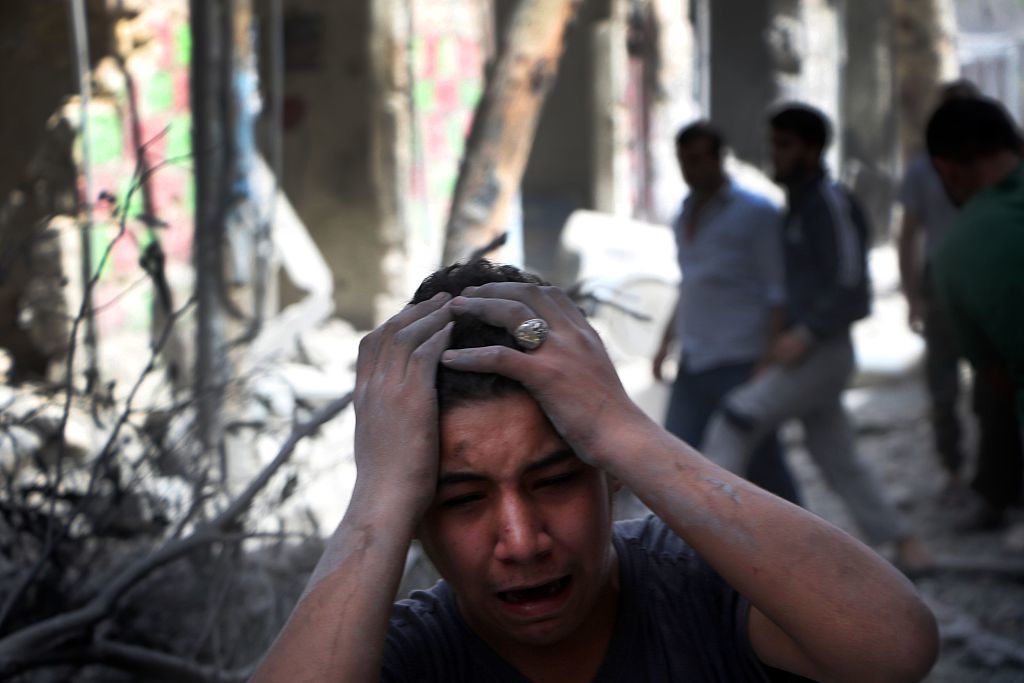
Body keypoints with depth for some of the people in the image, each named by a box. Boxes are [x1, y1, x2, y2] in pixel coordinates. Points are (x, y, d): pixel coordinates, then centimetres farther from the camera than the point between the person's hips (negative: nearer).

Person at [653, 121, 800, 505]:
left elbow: (778, 292, -9)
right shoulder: (685, 216, 15)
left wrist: (769, 359, -16)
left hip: (740, 364, -7)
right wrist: (667, 341, 19)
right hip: (693, 365, 7)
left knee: (761, 465, 0)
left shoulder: (755, 212, -6)